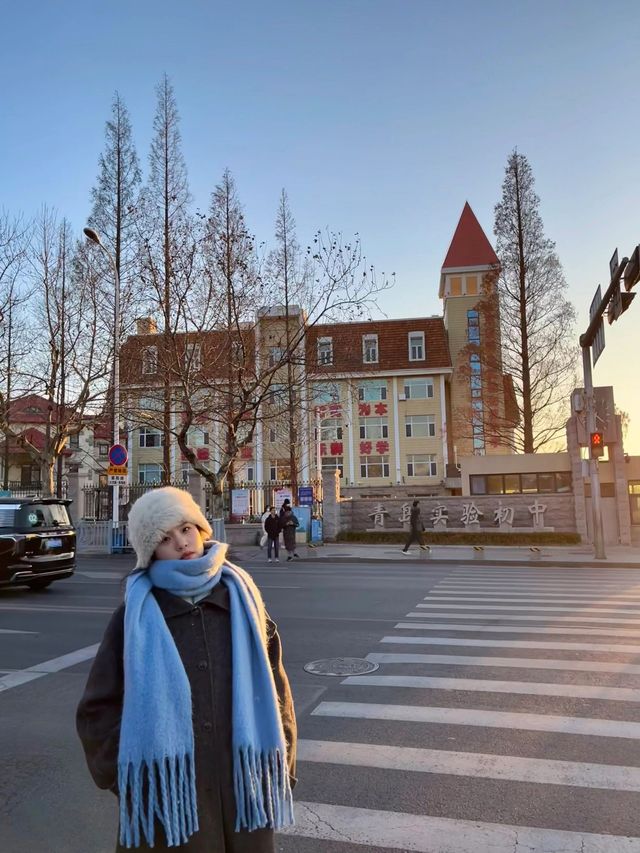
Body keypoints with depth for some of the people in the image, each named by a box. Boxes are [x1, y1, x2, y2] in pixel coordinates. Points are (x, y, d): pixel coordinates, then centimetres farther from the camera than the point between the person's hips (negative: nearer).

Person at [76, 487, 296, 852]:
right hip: (166, 793, -2)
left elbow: (274, 687, 4)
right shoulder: (136, 616, -5)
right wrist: (128, 777, -5)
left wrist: (279, 769, 3)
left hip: (242, 786, 2)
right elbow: (99, 708, 0)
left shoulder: (240, 599, 0)